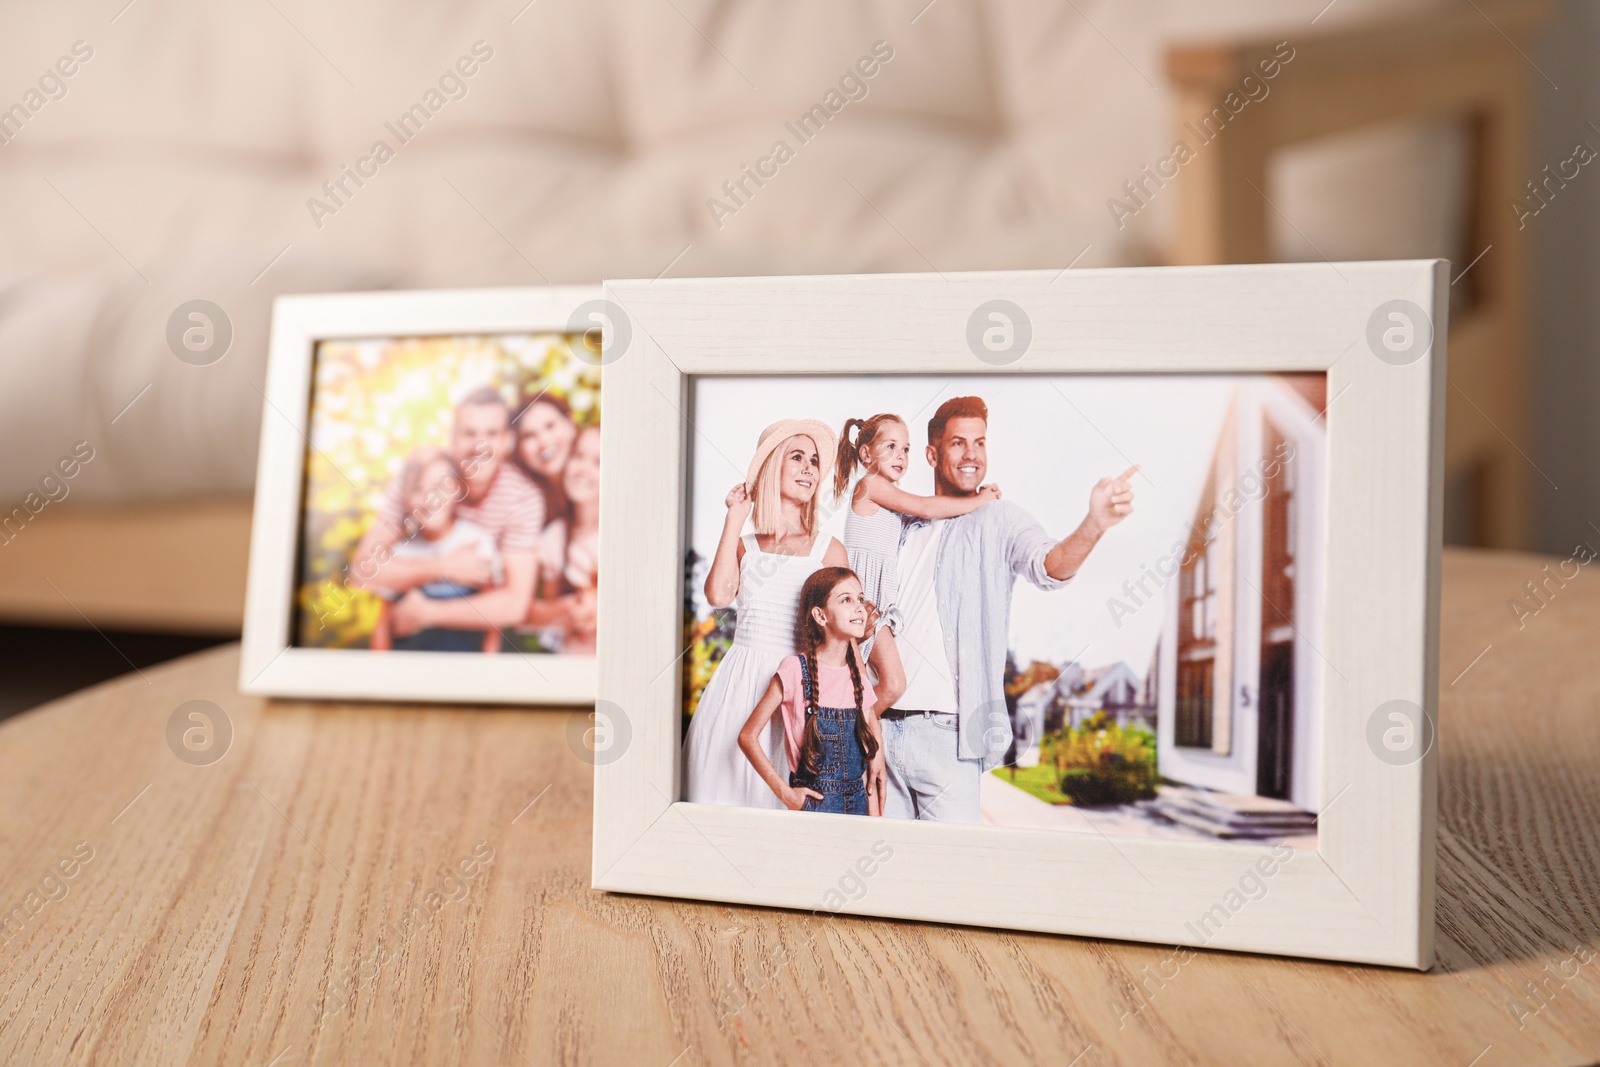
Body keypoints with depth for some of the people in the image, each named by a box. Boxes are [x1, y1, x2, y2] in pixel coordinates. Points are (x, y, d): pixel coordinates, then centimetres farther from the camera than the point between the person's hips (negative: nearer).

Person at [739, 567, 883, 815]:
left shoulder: (859, 677, 5)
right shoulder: (795, 669, -10)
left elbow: (874, 748, 13)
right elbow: (748, 737, -8)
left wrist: (874, 816, 5)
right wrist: (785, 793, -12)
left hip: (858, 804, 5)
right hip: (812, 803, -4)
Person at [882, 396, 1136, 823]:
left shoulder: (999, 520, 1)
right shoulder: (903, 525, 15)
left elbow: (1049, 565, -20)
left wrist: (1094, 525, -40)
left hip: (947, 731, -4)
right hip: (880, 723, 4)